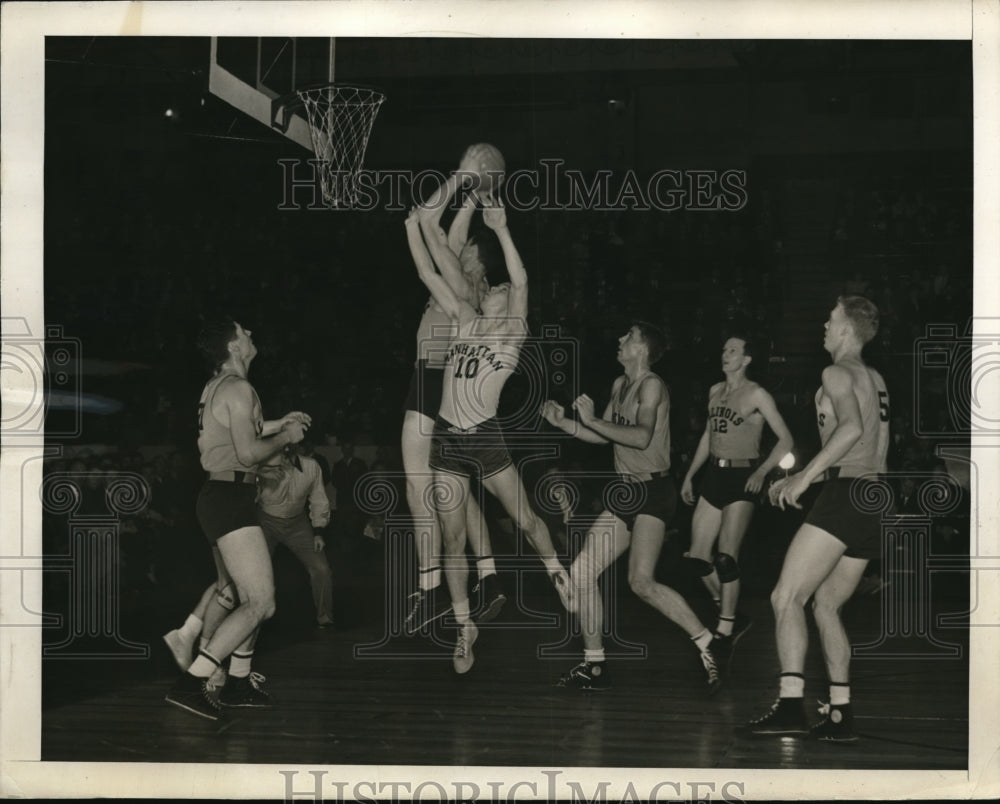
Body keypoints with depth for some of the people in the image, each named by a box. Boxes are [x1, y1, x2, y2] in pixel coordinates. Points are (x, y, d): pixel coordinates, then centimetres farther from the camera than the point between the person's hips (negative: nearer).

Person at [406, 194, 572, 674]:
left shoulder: (513, 331, 0)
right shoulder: (465, 322, 12)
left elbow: (521, 281, -15)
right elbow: (431, 275, 9)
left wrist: (501, 229, -21)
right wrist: (419, 225, 4)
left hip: (484, 438, -4)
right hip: (446, 439, 4)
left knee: (524, 518, 8)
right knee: (452, 539, 5)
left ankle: (555, 569, 37)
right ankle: (464, 626, 14)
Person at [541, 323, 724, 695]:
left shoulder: (651, 385, -12)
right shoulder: (619, 385, 15)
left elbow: (642, 437, -26)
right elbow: (605, 437, 22)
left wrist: (592, 420, -21)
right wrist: (563, 422, 11)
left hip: (653, 492, -9)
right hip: (625, 493, 9)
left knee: (641, 581, -23)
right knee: (581, 573, 4)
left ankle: (707, 643, -8)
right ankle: (594, 667, 12)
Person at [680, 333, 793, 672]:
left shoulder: (756, 395, -6)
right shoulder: (715, 391, 13)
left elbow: (786, 440, -8)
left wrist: (762, 471, -20)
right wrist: (689, 475, 20)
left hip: (741, 480, -7)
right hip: (714, 476, 7)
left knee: (725, 559, -14)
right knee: (697, 558, 3)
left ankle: (724, 636, -5)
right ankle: (732, 617, 21)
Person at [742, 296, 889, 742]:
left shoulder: (837, 374, -4)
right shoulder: (876, 379, 22)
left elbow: (851, 427, -23)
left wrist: (804, 475, -22)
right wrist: (806, 479, 31)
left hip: (844, 495, -9)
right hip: (873, 496, 9)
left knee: (786, 597, -12)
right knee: (825, 605, 15)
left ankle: (790, 704, -24)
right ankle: (840, 715, 13)